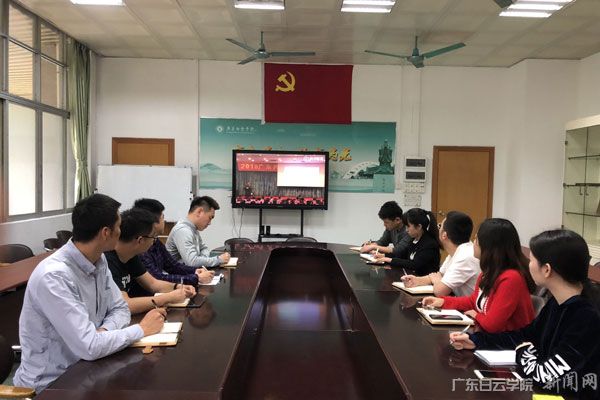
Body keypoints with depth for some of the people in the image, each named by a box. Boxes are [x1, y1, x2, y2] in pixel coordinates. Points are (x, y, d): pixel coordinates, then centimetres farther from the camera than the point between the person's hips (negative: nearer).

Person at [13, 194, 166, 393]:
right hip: (50, 383, -7)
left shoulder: (98, 261, -2)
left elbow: (120, 309, 5)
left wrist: (103, 331, -16)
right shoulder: (54, 276, -27)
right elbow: (89, 347, -29)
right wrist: (142, 329, -18)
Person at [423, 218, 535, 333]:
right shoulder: (489, 272, 0)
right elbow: (474, 301, 16)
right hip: (491, 336, 7)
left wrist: (476, 315, -5)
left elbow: (491, 324, -24)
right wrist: (443, 301, 6)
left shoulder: (511, 278, -25)